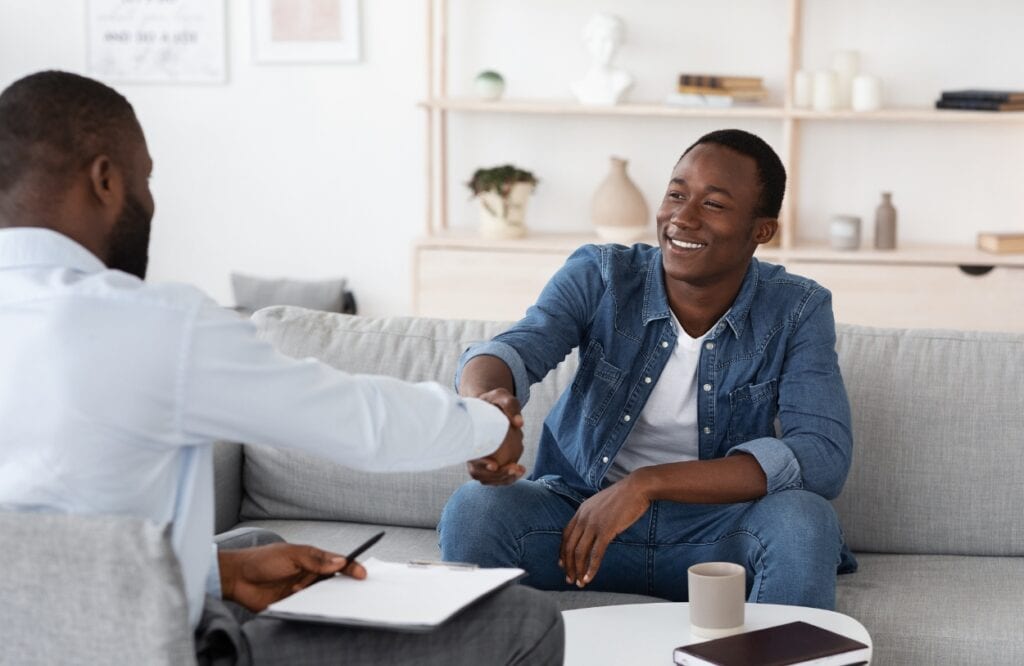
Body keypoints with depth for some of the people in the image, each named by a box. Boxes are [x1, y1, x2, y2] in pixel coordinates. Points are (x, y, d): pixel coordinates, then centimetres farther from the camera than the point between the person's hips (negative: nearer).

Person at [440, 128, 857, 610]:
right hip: (581, 507, 1)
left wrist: (649, 483, -28)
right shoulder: (600, 276, -7)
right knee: (474, 509, -27)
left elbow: (824, 456, -22)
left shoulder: (798, 312, -9)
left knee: (804, 520, -32)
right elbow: (513, 349, -23)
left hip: (717, 528, 0)